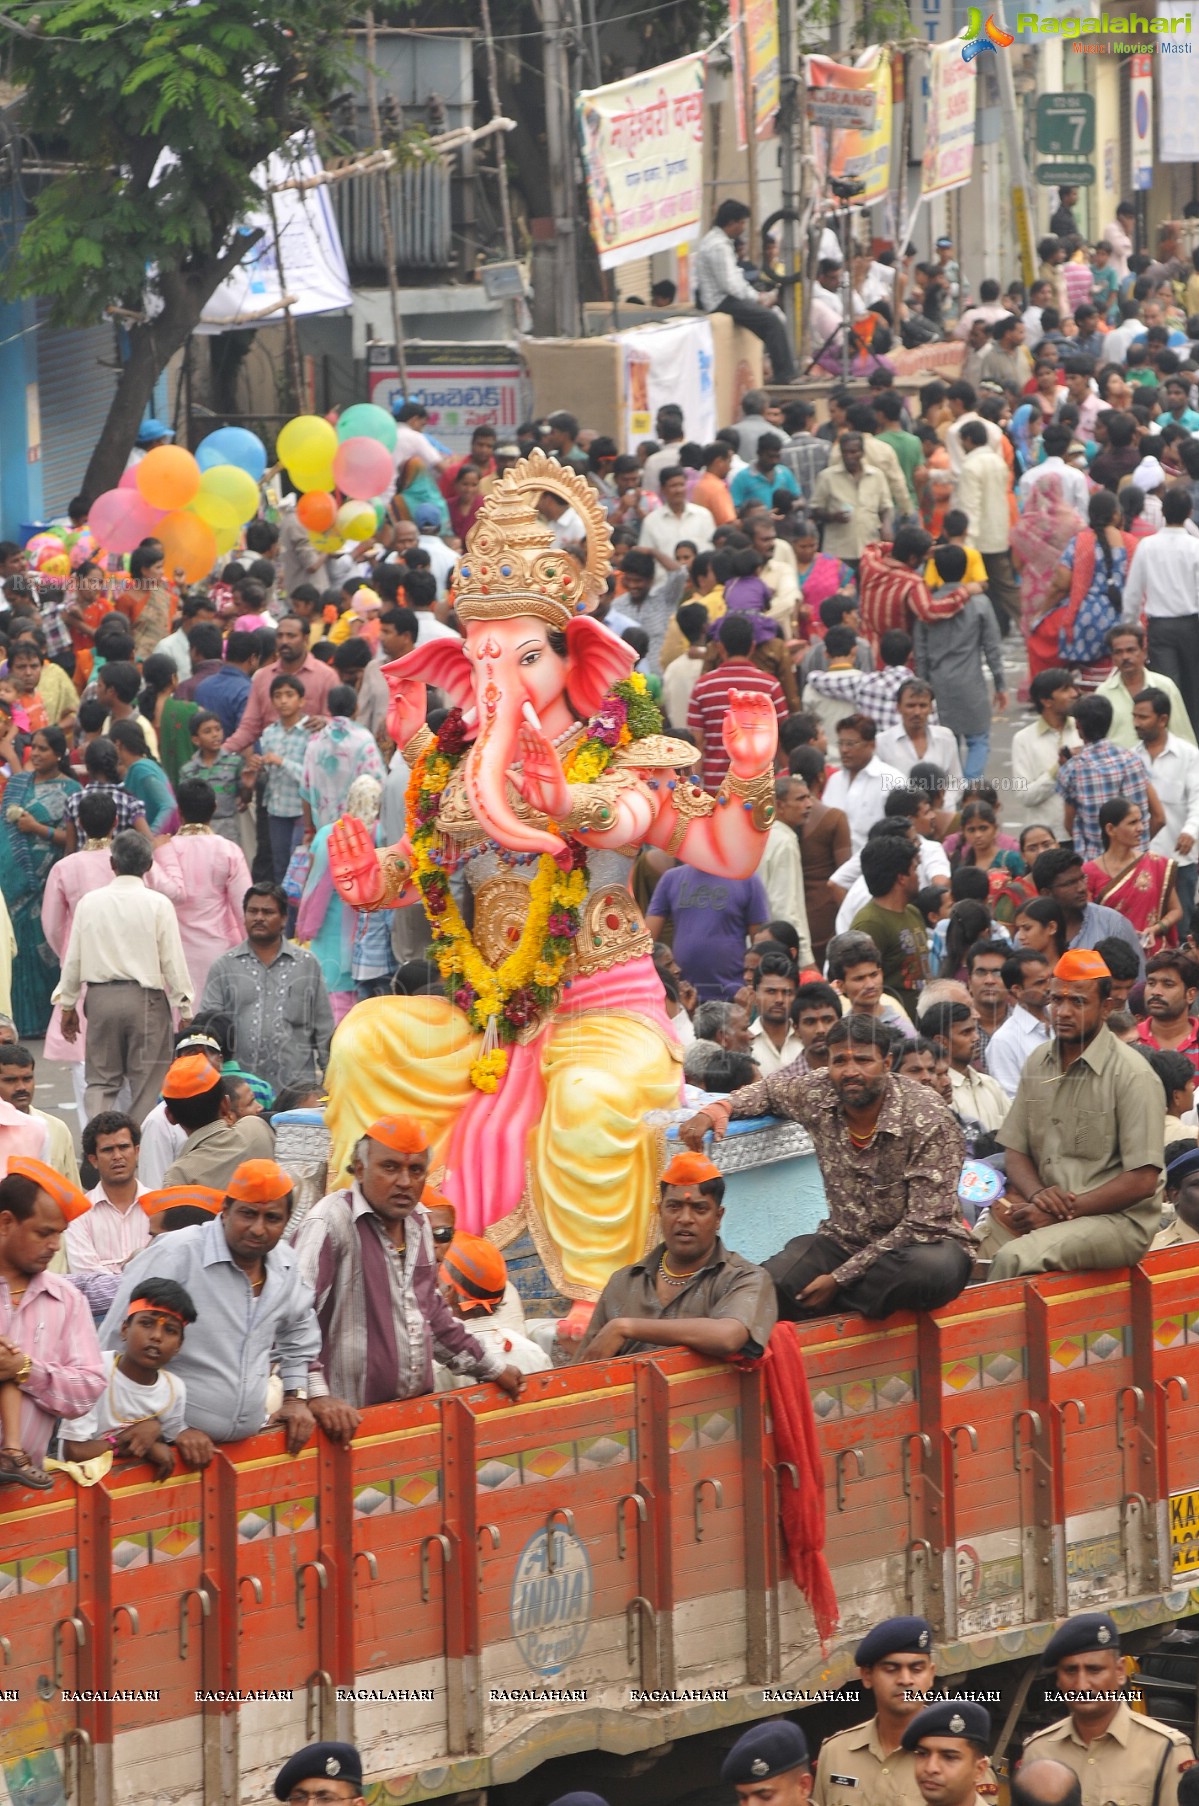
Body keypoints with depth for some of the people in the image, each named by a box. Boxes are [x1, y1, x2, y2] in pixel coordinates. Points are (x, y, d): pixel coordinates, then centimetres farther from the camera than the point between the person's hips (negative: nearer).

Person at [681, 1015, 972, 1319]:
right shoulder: (817, 1096, -6)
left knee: (936, 1268, -41)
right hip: (845, 1241, 3)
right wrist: (714, 1110, -3)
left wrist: (840, 1279, -23)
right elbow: (770, 1090, 19)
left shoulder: (928, 1121, -21)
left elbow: (924, 1226, -21)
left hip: (922, 1244, -3)